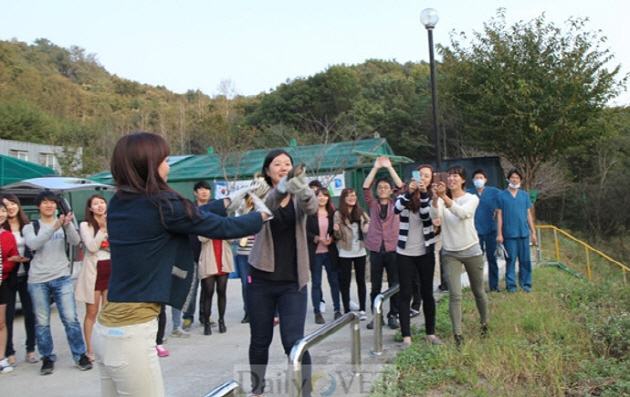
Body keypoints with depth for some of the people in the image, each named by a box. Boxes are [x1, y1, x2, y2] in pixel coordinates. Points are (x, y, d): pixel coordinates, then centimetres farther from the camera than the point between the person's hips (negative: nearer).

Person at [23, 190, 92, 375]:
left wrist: (68, 225, -31)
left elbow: (75, 241, -10)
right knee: (42, 323, 5)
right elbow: (33, 244, -15)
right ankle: (47, 358, 19)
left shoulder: (64, 224, 9)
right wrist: (54, 228, -30)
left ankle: (80, 356, 7)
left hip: (62, 278, 0)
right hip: (38, 281, 0)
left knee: (71, 319, -3)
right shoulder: (30, 227, 6)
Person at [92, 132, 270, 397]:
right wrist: (261, 215, 12)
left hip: (107, 327, 8)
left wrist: (228, 202, 25)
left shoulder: (119, 204, 7)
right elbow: (223, 228, -5)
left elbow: (190, 215, 17)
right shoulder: (160, 204, -15)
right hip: (131, 334, -8)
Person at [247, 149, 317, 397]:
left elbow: (311, 208, -23)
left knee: (293, 341, -8)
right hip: (261, 279, 1)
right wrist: (282, 189, -50)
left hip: (292, 282, 0)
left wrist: (302, 187, -48)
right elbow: (265, 207, -26)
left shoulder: (299, 198, 1)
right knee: (260, 340, 12)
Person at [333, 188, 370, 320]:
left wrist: (367, 226, -4)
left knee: (361, 280, 9)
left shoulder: (360, 212, 3)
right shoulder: (338, 214, -6)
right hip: (345, 253, -3)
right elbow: (338, 237, -5)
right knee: (345, 282, 2)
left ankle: (362, 310, 17)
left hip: (360, 251, 3)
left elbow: (369, 222, 19)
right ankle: (347, 311, 9)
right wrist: (336, 230, -28)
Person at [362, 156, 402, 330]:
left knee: (394, 285, 3)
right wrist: (375, 168, -6)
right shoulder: (372, 205, 11)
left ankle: (393, 315, 13)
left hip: (393, 249, -1)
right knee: (375, 286, 5)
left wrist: (389, 167, -7)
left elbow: (401, 186, -4)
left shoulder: (396, 204, 10)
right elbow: (365, 188, -2)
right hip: (375, 249, 1)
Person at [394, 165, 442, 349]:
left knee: (427, 293, 9)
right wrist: (409, 192, -31)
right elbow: (396, 210, -21)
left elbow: (426, 216, -15)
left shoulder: (431, 198, 4)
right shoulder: (404, 197, 1)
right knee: (405, 294, 0)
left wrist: (423, 194, -25)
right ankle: (406, 336, 5)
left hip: (426, 253, 1)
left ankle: (431, 333, 20)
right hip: (405, 254, -1)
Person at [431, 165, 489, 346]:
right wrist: (435, 197, -41)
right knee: (455, 295, -6)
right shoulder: (442, 200, -1)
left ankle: (484, 322, 39)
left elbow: (462, 213, -29)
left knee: (478, 291, 14)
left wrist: (444, 197, -44)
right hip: (450, 253, 1)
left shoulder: (472, 199, -6)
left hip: (471, 251, 0)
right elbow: (434, 215, -22)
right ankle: (457, 334, 0)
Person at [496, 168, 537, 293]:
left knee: (525, 259, 6)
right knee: (511, 259, 0)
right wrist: (499, 234, -4)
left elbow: (529, 214, 13)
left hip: (524, 232, 3)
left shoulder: (525, 195, 10)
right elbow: (499, 215, 0)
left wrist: (533, 232, 9)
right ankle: (511, 284, 9)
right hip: (509, 234, -3)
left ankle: (526, 283, 18)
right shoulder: (502, 195, 1)